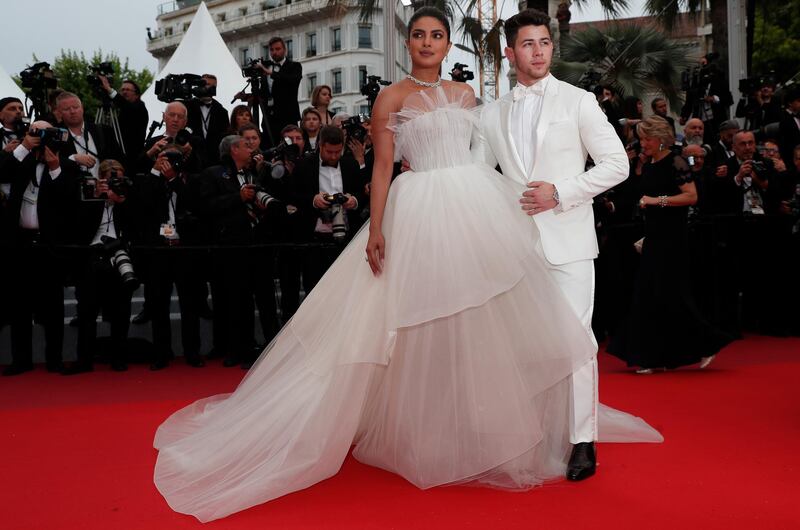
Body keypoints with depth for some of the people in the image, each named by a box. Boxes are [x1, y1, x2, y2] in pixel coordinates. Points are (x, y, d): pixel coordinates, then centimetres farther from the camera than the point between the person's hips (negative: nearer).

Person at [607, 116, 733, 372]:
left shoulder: (676, 163, -9)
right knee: (647, 295, 5)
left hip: (672, 238, -8)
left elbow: (692, 196, -17)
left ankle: (707, 345, 12)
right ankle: (653, 358, 11)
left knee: (671, 295, -6)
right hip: (653, 238, 8)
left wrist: (658, 200, -20)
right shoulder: (647, 167, 13)